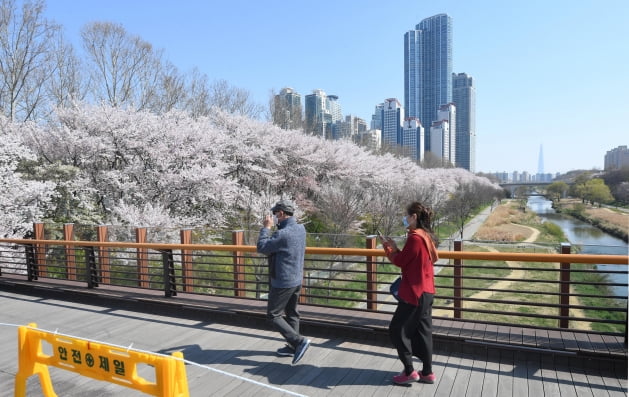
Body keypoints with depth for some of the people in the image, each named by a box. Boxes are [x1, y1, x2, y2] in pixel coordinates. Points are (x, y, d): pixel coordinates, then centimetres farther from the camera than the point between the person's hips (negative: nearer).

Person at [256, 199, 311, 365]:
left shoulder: (283, 234, -25)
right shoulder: (300, 228, 1)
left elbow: (262, 247, -16)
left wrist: (266, 228, -6)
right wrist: (274, 227, 5)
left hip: (282, 282, -9)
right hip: (297, 280, 9)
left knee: (273, 315, 4)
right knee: (292, 313, 18)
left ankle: (299, 341, -4)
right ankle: (292, 347, 28)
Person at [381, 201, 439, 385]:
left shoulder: (415, 237, -20)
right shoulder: (426, 236, 9)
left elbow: (400, 261, -13)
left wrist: (388, 247, 1)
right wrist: (395, 247, 8)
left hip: (414, 292, -9)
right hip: (426, 291, 9)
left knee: (397, 330, 2)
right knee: (422, 331, 15)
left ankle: (409, 372, 8)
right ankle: (427, 372, 22)